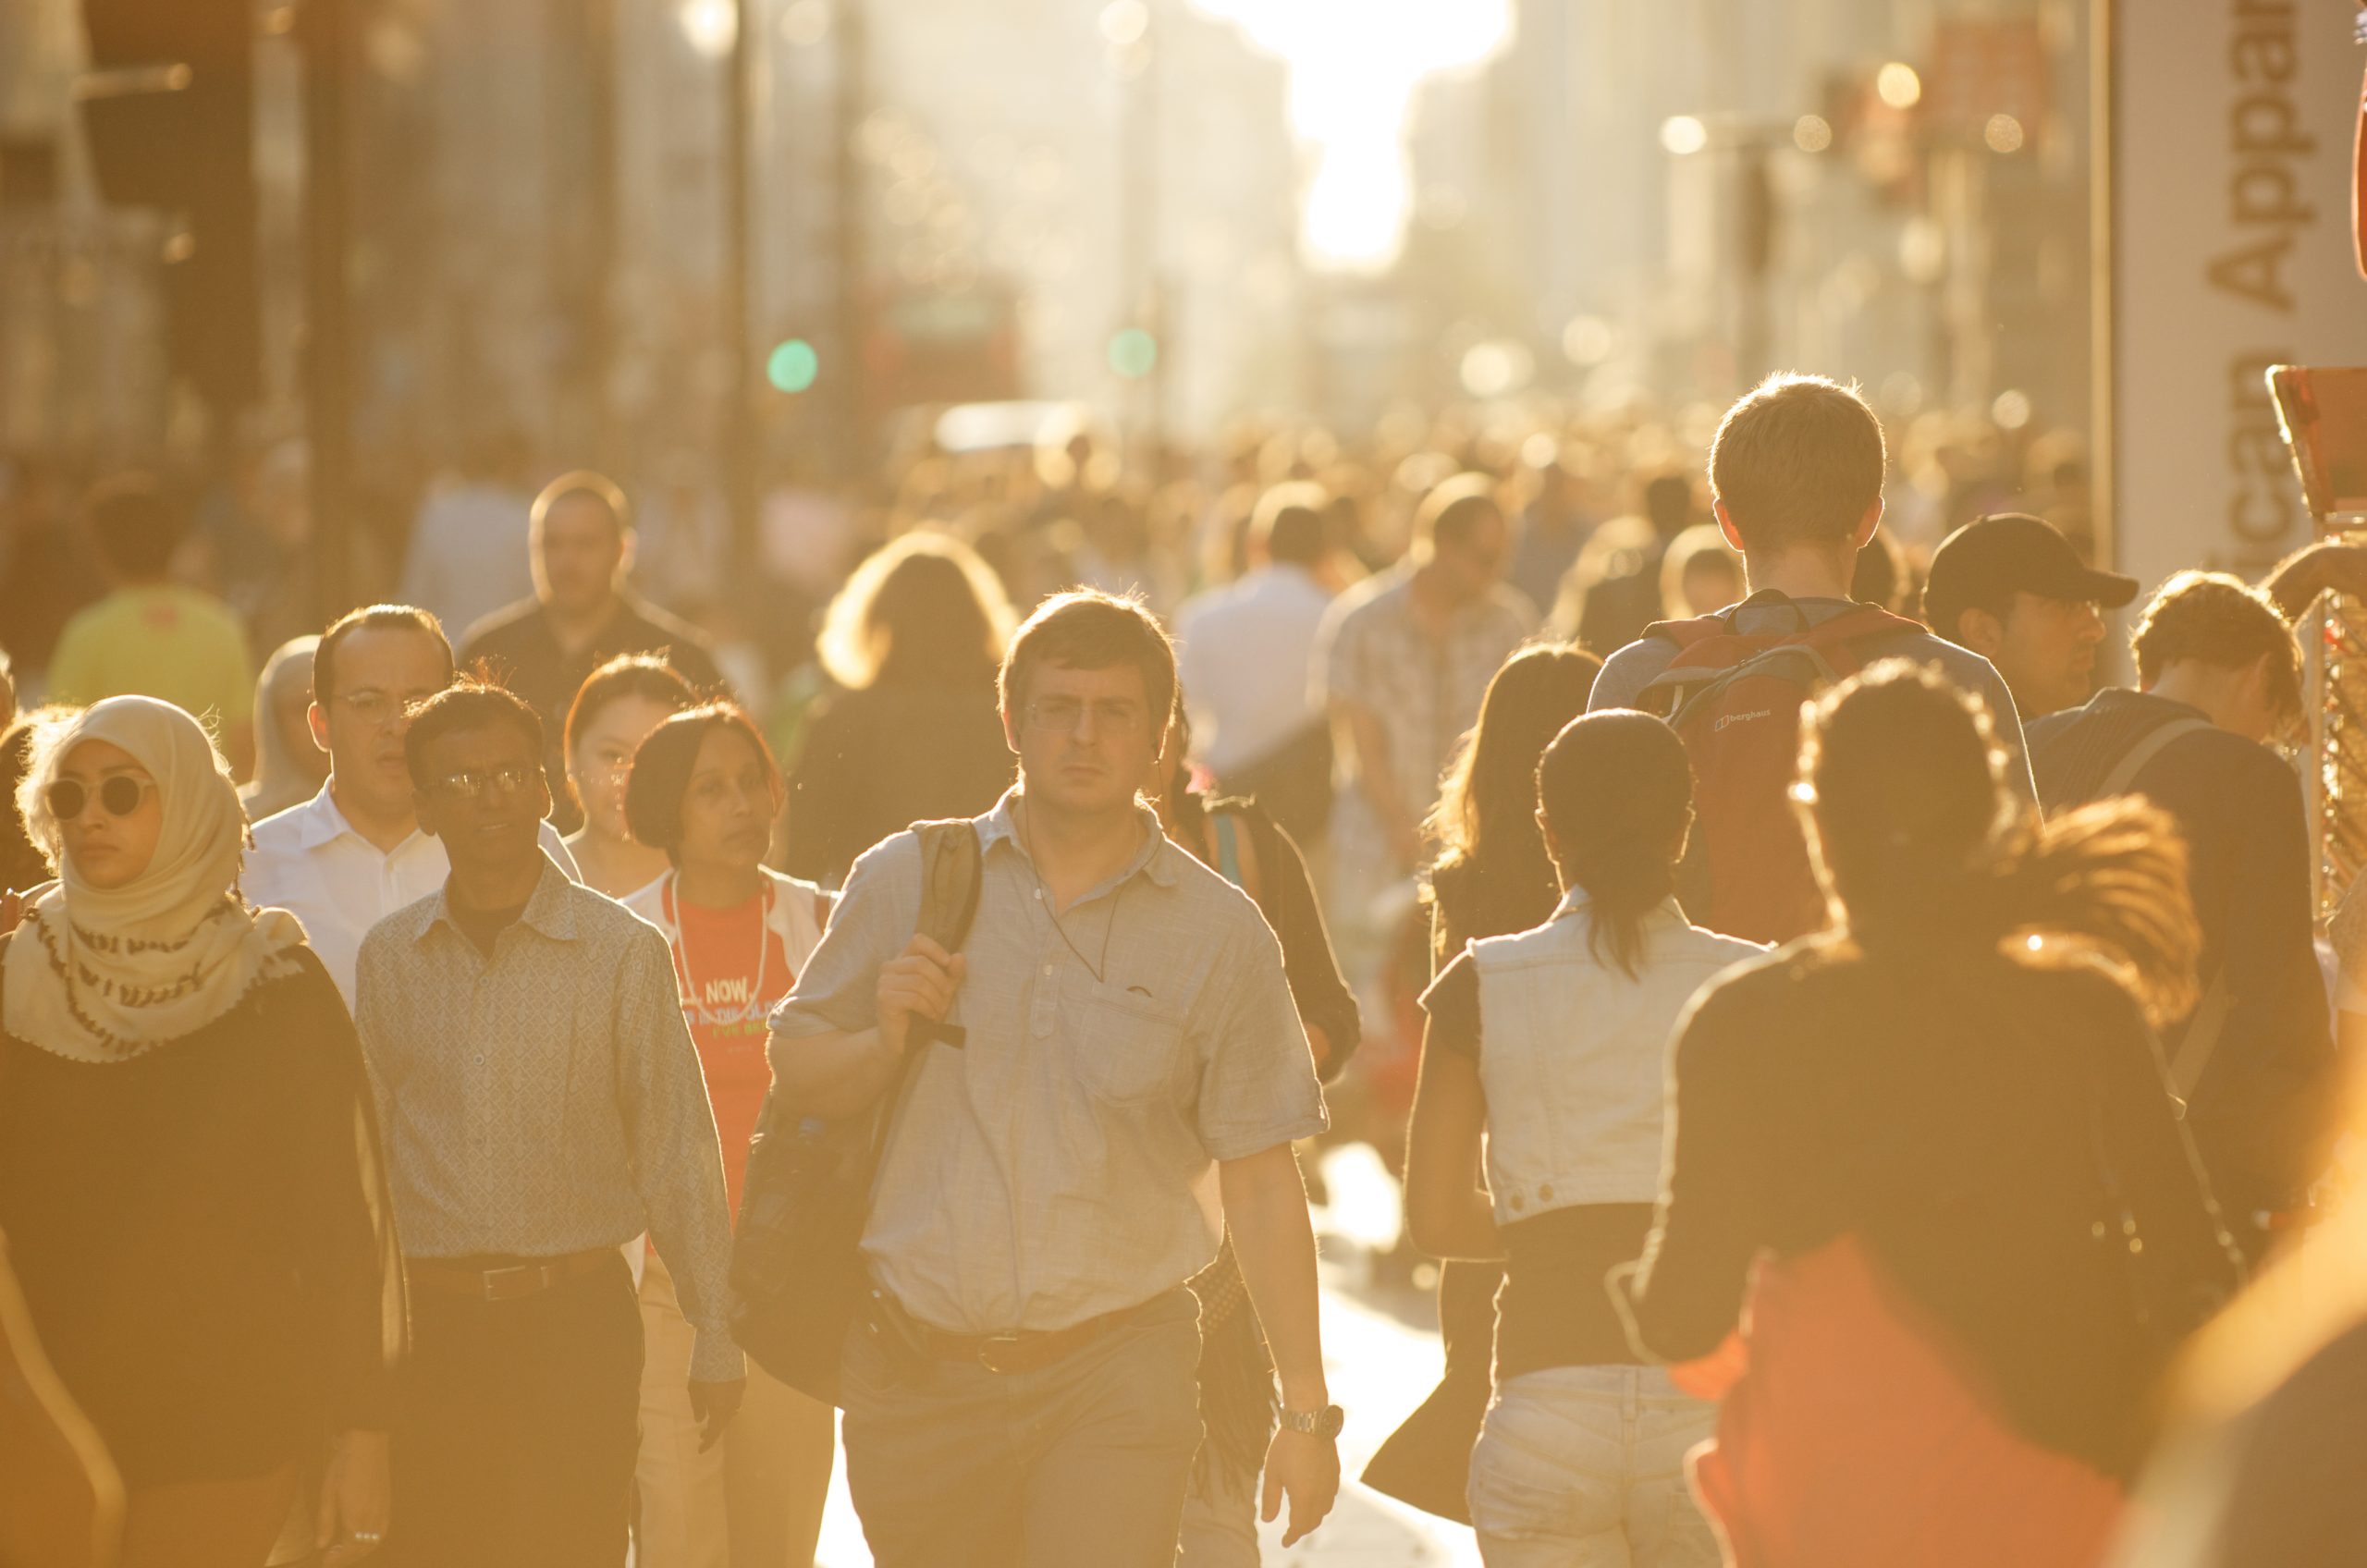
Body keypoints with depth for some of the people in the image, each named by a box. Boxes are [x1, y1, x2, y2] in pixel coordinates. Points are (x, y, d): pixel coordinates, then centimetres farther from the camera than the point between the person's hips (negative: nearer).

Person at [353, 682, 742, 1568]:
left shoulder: (623, 952, -2)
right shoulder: (389, 956, 7)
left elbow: (675, 1150, -1)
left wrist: (715, 1336, -2)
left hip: (576, 1319, -2)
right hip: (434, 1321, 2)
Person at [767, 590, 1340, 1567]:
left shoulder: (1220, 934, 2)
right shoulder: (905, 881, 5)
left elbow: (1260, 1186, 2)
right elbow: (796, 1075, 11)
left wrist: (1306, 1410, -1)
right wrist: (886, 1039, -11)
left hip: (1115, 1383, -2)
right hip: (918, 1369, 2)